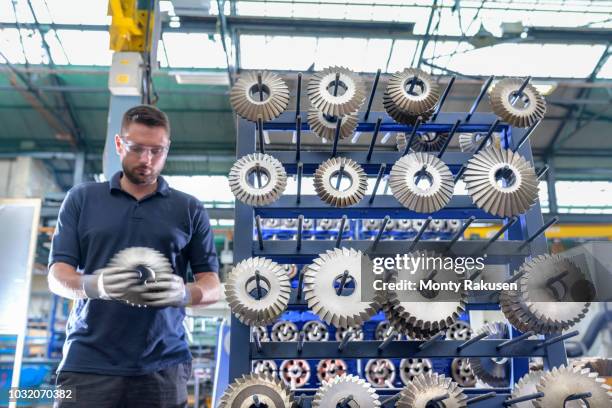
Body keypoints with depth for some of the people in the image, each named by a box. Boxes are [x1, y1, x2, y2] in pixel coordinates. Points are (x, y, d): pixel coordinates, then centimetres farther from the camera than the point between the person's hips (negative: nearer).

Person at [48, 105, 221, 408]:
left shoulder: (190, 209, 8)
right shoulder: (81, 198, 9)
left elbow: (213, 287, 7)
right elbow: (57, 276, 4)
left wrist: (185, 293, -17)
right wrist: (93, 285, -19)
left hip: (162, 365, 0)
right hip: (88, 361, 0)